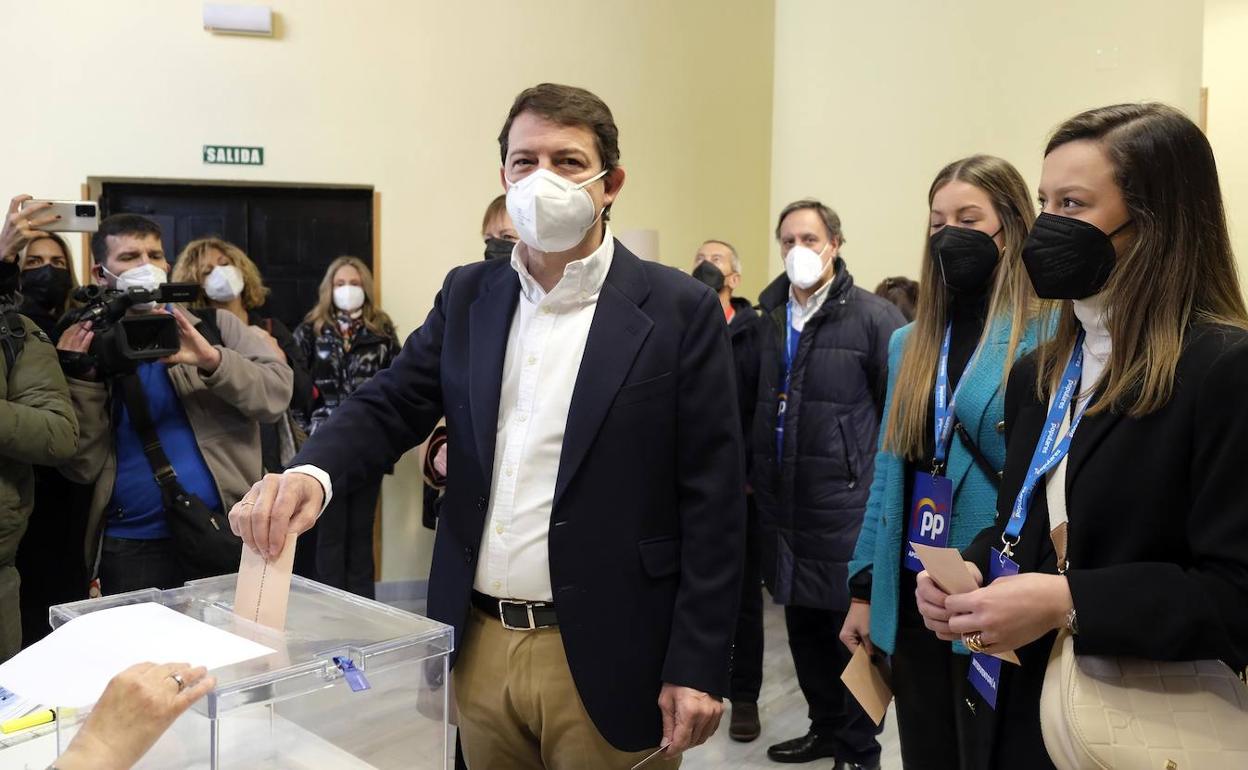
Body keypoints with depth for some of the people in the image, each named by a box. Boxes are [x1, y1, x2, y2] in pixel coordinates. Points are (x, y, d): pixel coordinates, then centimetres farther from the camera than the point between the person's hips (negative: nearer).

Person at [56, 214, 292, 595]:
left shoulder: (215, 326, 6)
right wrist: (79, 377, -9)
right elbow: (82, 467, 0)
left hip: (228, 534, 0)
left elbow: (278, 392, -7)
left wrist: (213, 360, -20)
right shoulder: (91, 349, 6)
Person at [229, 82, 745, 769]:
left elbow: (712, 502, -9)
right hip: (478, 647, 4)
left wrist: (696, 669, -12)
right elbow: (391, 405, 2)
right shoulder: (468, 295, 7)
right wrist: (311, 472, -20)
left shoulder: (680, 312, -8)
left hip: (605, 662, -4)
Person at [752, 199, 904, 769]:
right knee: (802, 625, 16)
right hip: (783, 503, 5)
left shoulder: (874, 317, -8)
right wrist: (755, 472, 12)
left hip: (845, 504, -5)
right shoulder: (767, 319, 9)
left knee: (850, 629, 5)